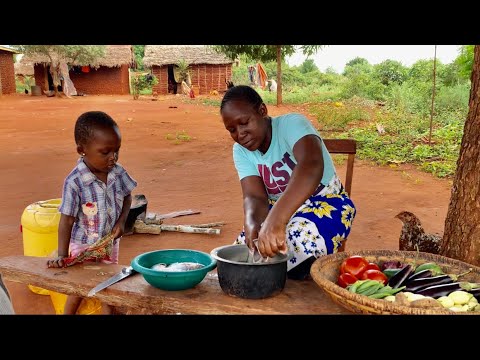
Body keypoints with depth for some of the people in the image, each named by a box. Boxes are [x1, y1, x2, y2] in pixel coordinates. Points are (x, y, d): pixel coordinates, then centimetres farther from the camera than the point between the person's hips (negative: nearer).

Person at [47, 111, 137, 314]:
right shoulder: (74, 182, -27)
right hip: (83, 245, -3)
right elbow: (66, 221, -22)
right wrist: (62, 255, -24)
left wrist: (121, 221, -11)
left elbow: (127, 197, 4)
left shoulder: (118, 173, -13)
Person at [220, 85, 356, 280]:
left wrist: (276, 219, -59)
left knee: (301, 241, -35)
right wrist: (251, 223, -42)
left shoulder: (292, 124, -23)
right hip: (278, 211, 5)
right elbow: (254, 197, -15)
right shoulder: (241, 151, -5)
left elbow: (311, 167, -44)